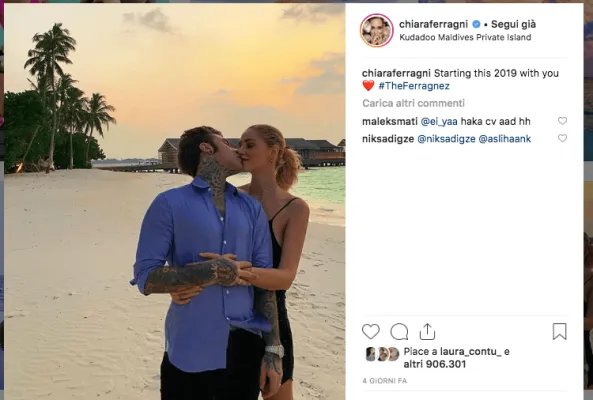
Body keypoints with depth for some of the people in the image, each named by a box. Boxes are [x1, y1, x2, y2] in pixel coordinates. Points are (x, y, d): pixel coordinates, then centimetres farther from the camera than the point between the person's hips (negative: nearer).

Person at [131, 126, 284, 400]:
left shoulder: (252, 209, 9)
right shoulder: (170, 204, -2)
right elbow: (145, 278, -7)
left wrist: (273, 349, -2)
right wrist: (212, 272, -17)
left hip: (245, 349, 3)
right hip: (190, 354, -3)